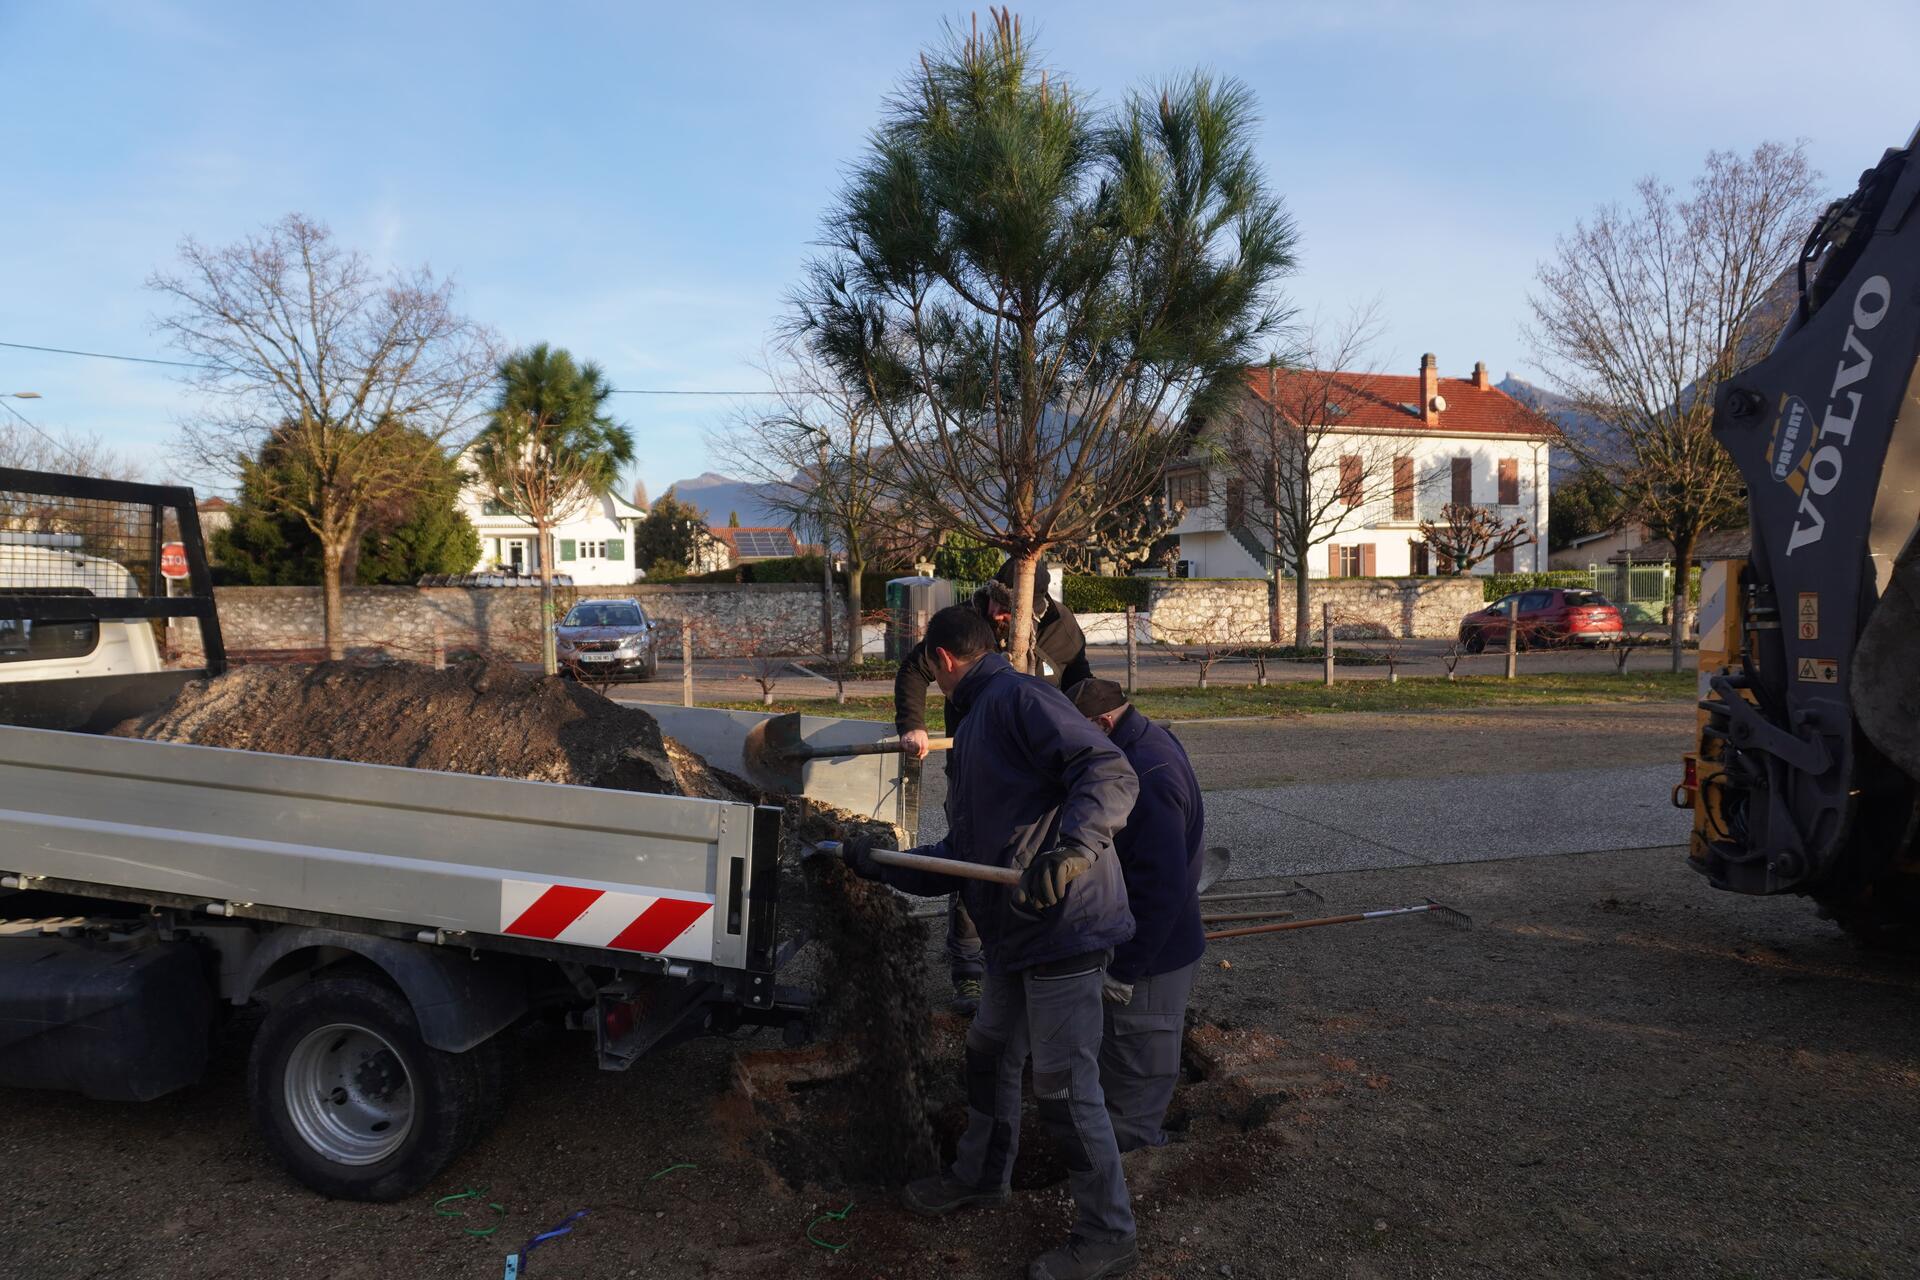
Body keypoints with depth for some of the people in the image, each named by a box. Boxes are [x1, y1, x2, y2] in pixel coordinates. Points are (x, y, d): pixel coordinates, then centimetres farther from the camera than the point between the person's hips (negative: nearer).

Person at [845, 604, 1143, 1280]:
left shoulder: (1020, 697, -13)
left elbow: (1110, 773, -26)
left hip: (1066, 926, -10)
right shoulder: (974, 731, 19)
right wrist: (880, 866, 25)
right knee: (989, 1053, 24)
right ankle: (981, 1175, 46)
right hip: (1016, 933, 10)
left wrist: (1070, 848, -38)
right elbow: (958, 857, 22)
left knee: (1065, 1087, -1)